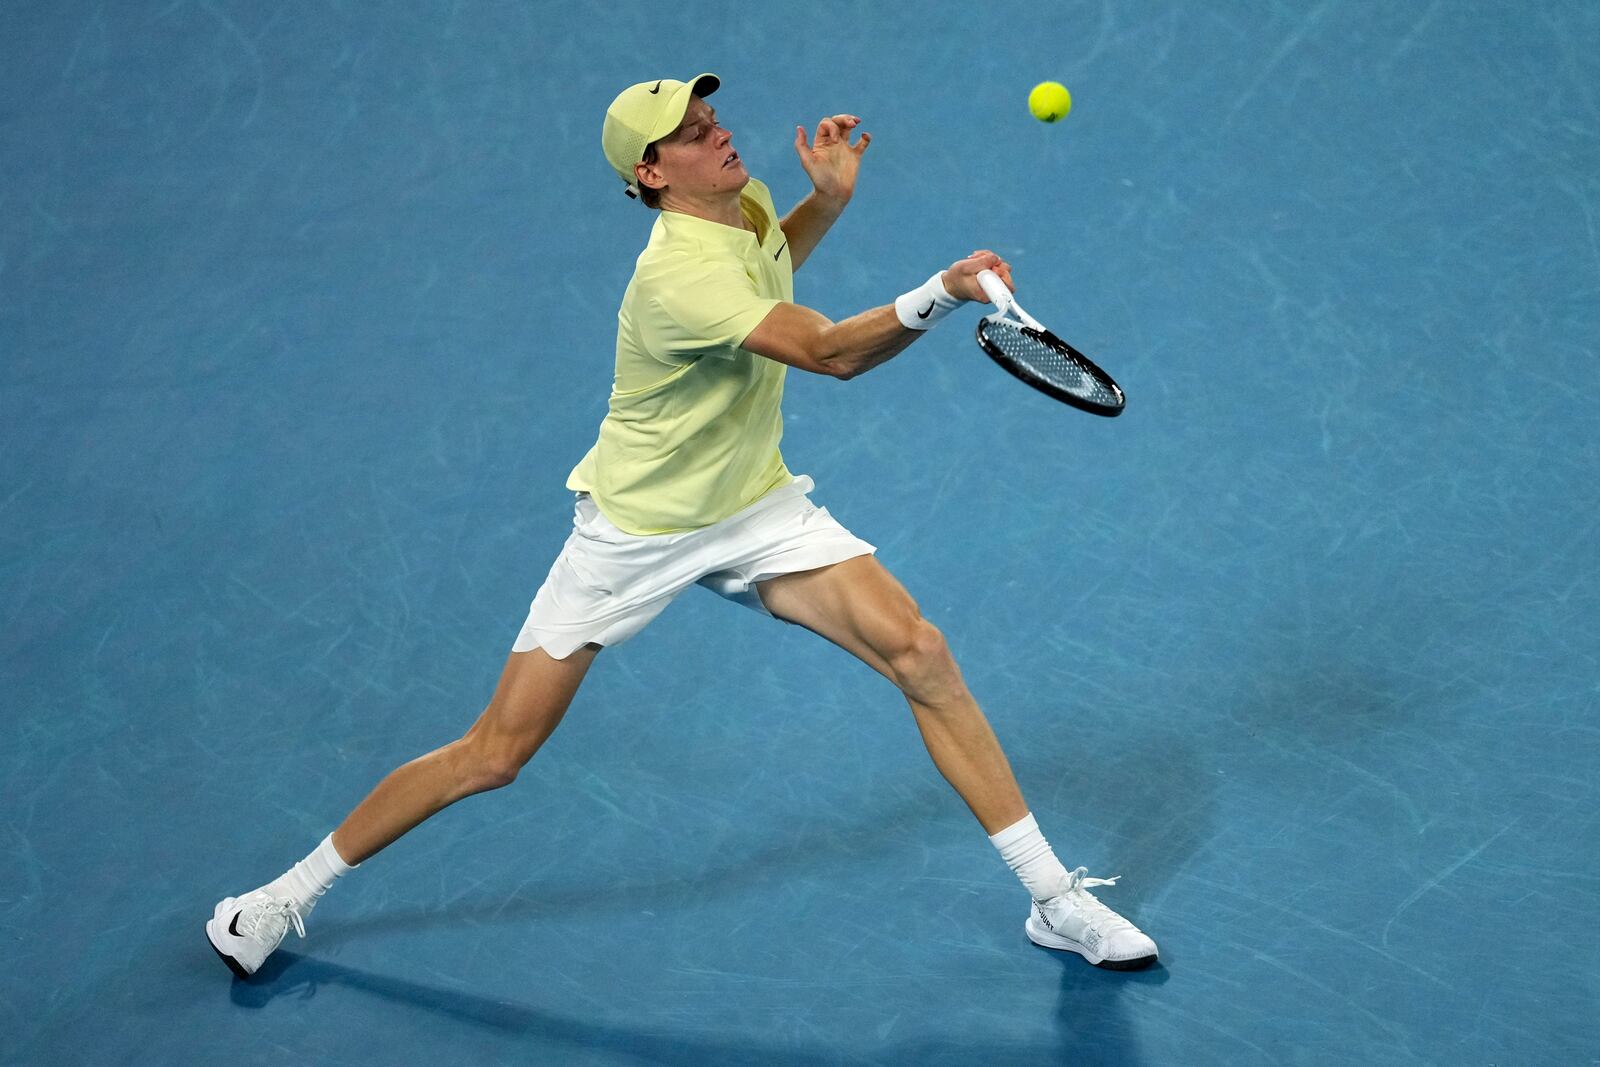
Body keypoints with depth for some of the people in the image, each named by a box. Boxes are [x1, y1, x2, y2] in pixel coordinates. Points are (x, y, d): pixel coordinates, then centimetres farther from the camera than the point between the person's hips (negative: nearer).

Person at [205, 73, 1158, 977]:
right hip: (637, 531, -6)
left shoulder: (748, 203, -4)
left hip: (756, 509, 6)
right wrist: (944, 293, -54)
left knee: (919, 653, -13)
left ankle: (1056, 898, -4)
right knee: (494, 755, -2)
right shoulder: (680, 276, -30)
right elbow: (834, 353, -39)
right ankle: (294, 892, 18)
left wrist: (830, 196, 5)